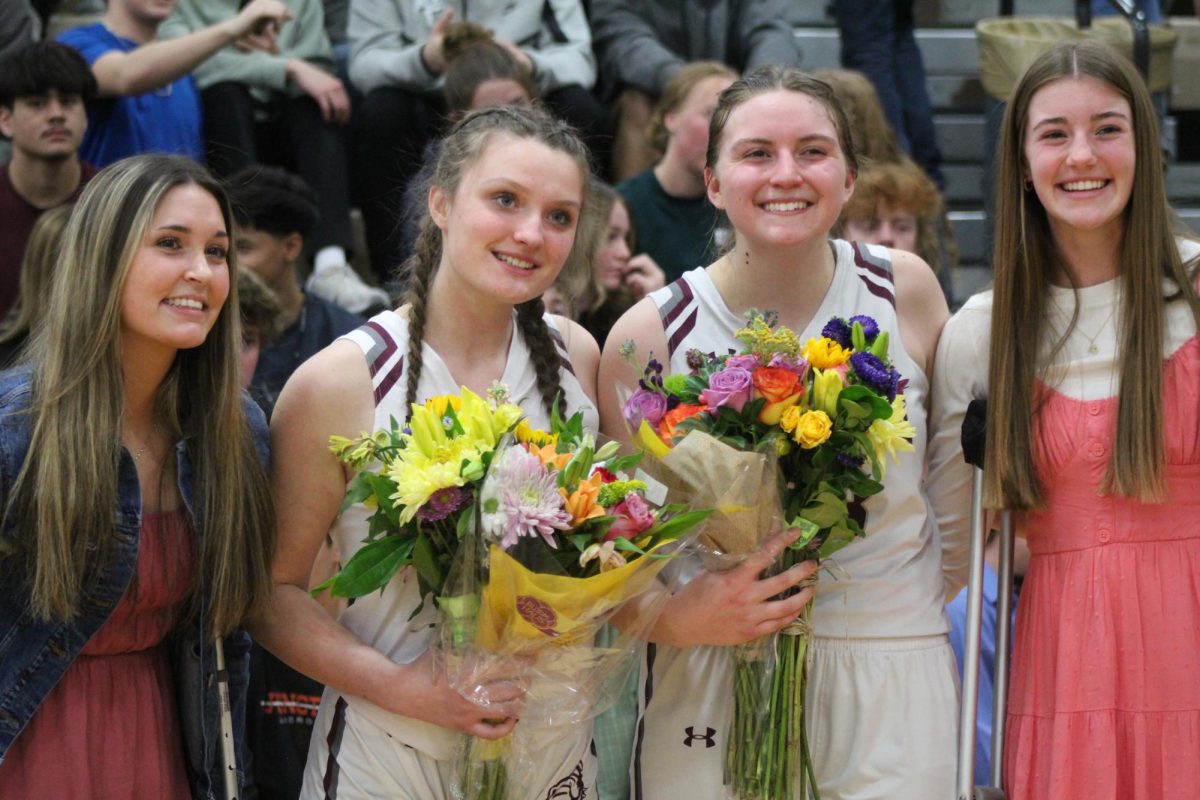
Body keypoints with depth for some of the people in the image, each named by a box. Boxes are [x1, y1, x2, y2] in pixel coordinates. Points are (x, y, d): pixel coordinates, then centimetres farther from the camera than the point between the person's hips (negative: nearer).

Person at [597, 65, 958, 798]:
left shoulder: (905, 290, 1)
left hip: (891, 682, 1)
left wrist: (928, 592, 9)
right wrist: (679, 618, -16)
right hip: (712, 690, -1)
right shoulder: (648, 336, -4)